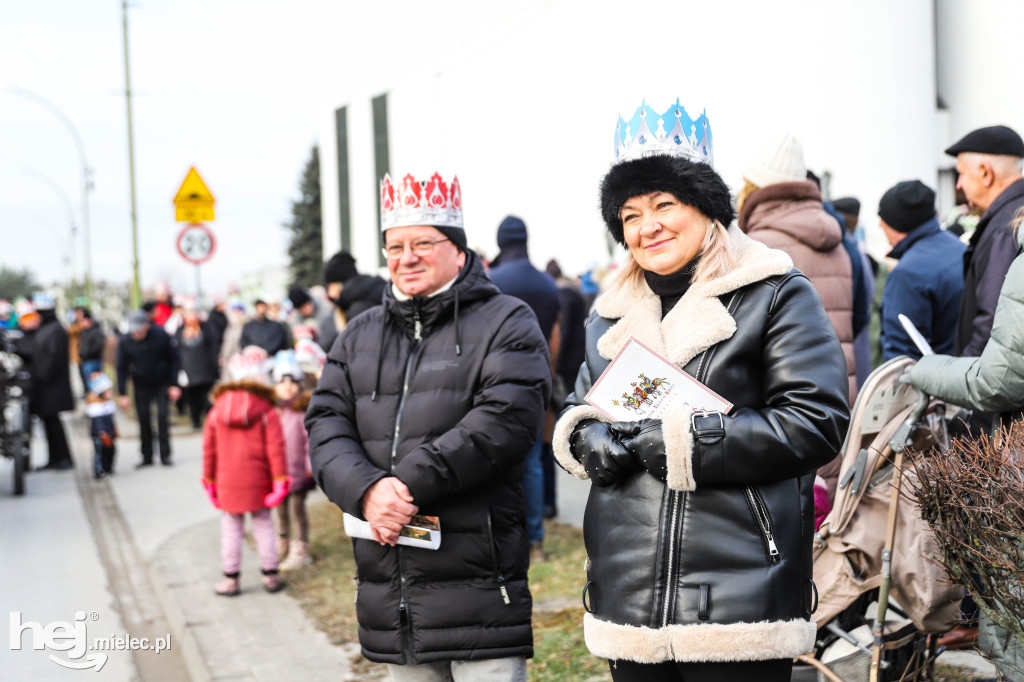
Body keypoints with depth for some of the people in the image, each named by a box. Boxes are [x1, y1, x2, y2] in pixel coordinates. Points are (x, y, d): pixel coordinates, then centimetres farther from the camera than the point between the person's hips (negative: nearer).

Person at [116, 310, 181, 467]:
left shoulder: (161, 335, -16)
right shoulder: (125, 341, -12)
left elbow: (174, 360, -5)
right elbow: (122, 368, -2)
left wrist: (174, 385, -8)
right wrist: (122, 394, -6)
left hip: (162, 384, -2)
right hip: (141, 386, 2)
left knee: (162, 417, -7)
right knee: (143, 420, 3)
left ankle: (165, 455, 2)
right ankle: (146, 457, 12)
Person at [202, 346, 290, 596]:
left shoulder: (217, 411, 2)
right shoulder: (266, 412, -7)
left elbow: (209, 448, 6)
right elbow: (275, 448, -11)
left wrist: (209, 479, 15)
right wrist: (280, 479, -8)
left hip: (227, 481, 1)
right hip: (258, 481, -1)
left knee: (231, 528, 10)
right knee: (263, 525, 10)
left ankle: (231, 579, 14)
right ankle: (270, 577, 16)